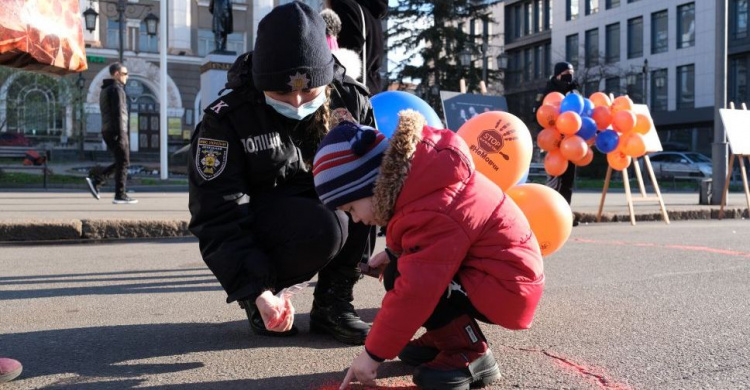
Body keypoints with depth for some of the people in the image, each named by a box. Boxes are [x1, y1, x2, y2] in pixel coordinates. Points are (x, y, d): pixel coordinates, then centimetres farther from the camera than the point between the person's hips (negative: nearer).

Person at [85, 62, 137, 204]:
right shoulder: (116, 89, -10)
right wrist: (121, 135, -21)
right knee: (123, 163, -3)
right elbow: (117, 113, -18)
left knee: (121, 163, 14)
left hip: (107, 131, 9)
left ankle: (95, 181, 5)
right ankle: (120, 196, -1)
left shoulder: (105, 89, 21)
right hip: (116, 131, -9)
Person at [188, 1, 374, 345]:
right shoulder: (227, 119, -18)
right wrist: (257, 290, -31)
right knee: (324, 229, -34)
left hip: (321, 209, 4)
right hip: (252, 230, -4)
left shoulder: (349, 100, -10)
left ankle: (331, 303, -11)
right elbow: (218, 220, -20)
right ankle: (258, 299, -3)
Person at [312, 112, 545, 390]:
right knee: (404, 266, 9)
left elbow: (414, 292, -30)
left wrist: (373, 353, -19)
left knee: (401, 278, -20)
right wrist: (393, 254, 2)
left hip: (506, 288, -10)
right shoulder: (412, 168, -2)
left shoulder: (434, 215, -30)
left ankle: (470, 355, -9)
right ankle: (444, 337, 10)